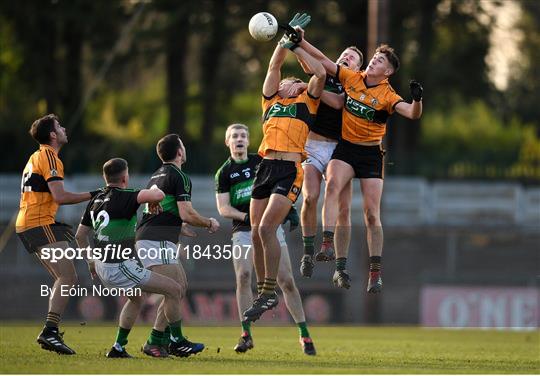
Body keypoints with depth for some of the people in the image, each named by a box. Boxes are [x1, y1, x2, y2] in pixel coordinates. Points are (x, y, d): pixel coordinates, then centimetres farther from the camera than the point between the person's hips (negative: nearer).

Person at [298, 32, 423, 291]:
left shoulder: (387, 95, -9)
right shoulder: (351, 78, 1)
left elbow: (412, 114, -23)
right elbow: (322, 60, 5)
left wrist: (417, 99, -42)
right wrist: (300, 41, -1)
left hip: (371, 153, -2)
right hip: (345, 148, 2)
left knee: (372, 215, -4)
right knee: (332, 186, -30)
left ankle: (375, 273, 5)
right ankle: (328, 245, -41)